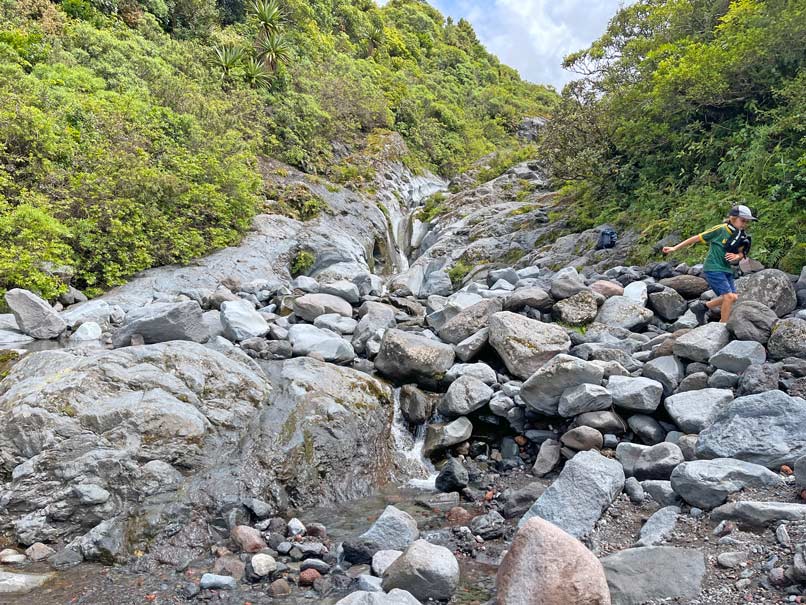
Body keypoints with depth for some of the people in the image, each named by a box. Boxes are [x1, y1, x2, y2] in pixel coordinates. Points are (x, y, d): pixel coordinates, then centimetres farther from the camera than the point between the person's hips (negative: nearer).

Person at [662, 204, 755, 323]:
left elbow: (741, 254, 13)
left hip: (726, 269, 7)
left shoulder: (742, 236, 6)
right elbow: (697, 238, -9)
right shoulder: (720, 230, -13)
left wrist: (737, 256, -13)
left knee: (733, 297, 1)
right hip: (713, 268, -7)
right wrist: (674, 248, -8)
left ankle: (703, 307, 19)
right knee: (729, 296, -15)